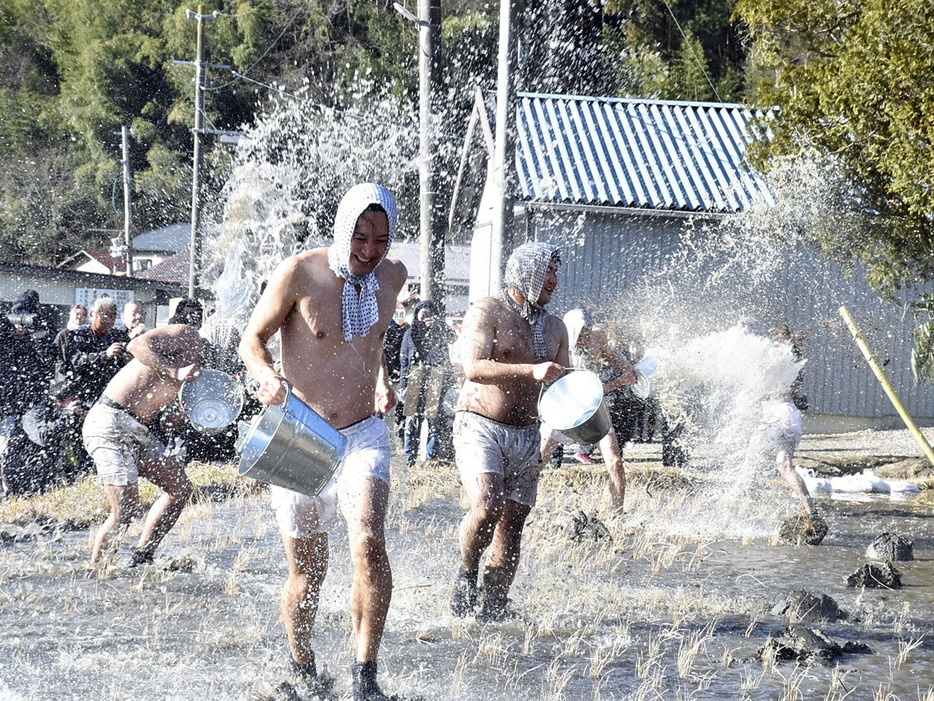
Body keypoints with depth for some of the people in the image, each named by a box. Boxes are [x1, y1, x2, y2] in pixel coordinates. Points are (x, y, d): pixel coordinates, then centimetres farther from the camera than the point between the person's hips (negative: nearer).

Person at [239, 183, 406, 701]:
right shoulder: (298, 274, -11)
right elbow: (253, 338, -3)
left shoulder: (392, 276, 3)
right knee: (307, 570, 7)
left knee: (369, 545, -22)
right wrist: (268, 377, -21)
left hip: (364, 435, 2)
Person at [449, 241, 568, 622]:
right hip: (480, 426, -6)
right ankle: (466, 574, -1)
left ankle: (493, 606, 8)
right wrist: (531, 371, -30)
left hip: (526, 434, 6)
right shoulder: (487, 312, -6)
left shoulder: (554, 327, 15)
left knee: (513, 523, 0)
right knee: (488, 506, -25)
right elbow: (474, 368, -20)